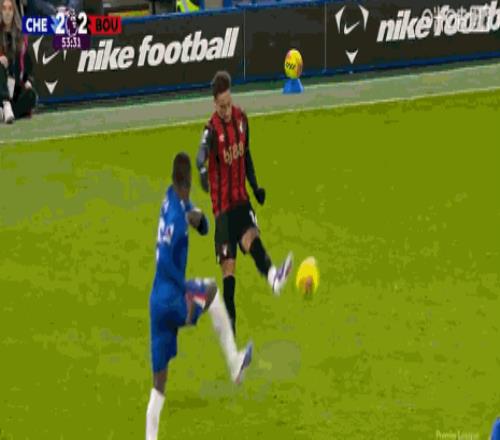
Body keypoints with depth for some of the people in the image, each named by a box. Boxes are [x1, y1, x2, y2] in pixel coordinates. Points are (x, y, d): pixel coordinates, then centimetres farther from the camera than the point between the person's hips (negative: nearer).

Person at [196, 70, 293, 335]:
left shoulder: (241, 118, 3)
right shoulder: (212, 129, -15)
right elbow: (201, 155, -36)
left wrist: (255, 186, 18)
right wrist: (202, 170, -57)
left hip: (241, 199, 4)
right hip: (223, 205, -4)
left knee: (252, 237, -23)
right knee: (228, 267, -7)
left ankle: (272, 276, -51)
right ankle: (230, 324, -5)